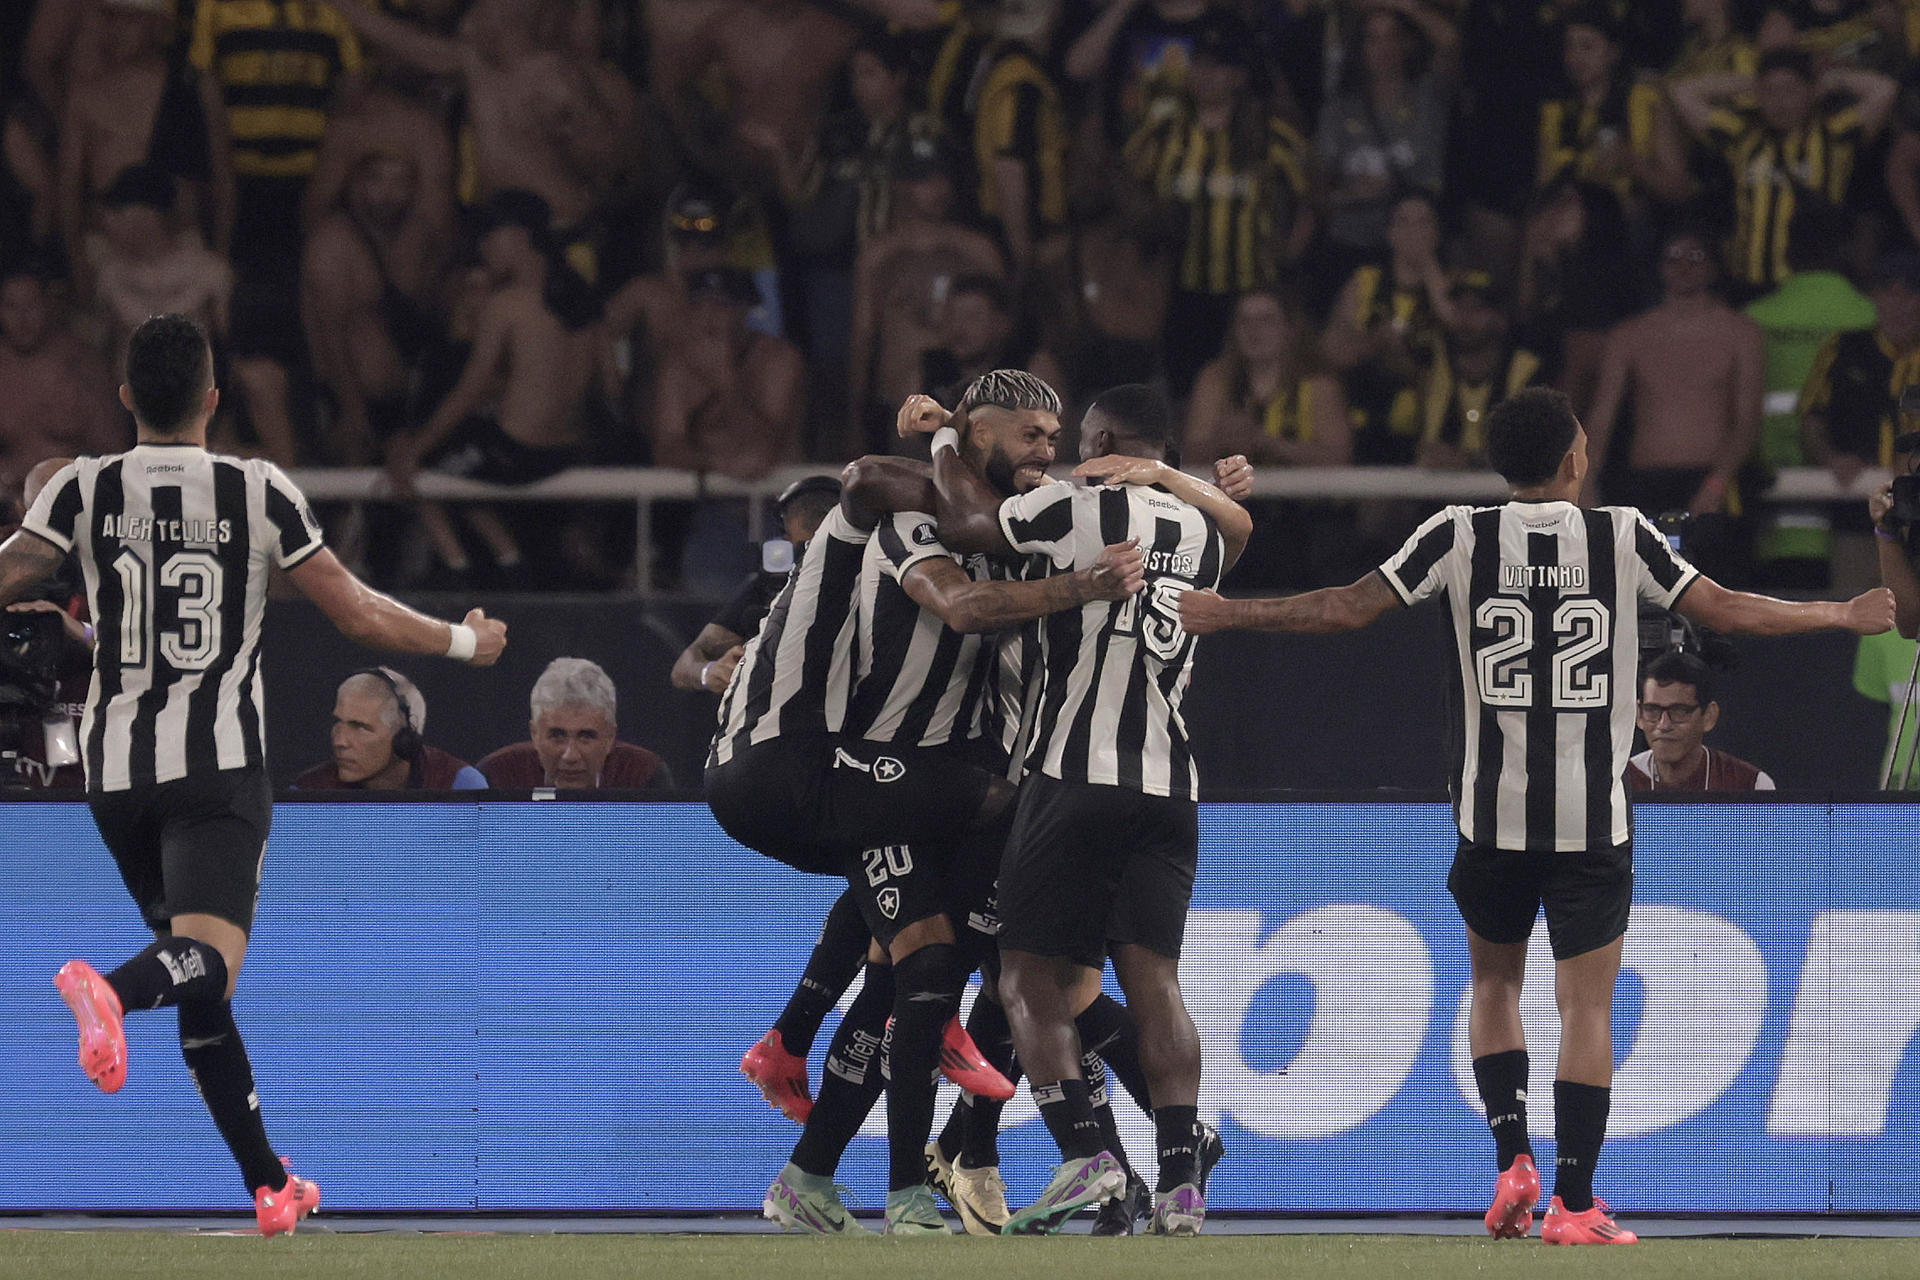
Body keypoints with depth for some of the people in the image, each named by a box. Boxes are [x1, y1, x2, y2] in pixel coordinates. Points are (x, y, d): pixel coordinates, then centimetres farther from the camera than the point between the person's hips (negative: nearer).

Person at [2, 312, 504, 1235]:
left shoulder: (84, 491, 1)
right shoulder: (259, 493, 0)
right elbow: (361, 615, 3)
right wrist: (465, 641, 20)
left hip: (117, 771, 3)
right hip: (218, 764, -3)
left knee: (203, 989, 15)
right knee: (206, 965, -19)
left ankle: (271, 1186, 18)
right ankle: (110, 989, -53)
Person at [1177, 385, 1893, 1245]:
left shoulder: (1459, 538, -2)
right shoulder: (1623, 537, -2)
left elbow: (1347, 609, -2)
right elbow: (1725, 611, 0)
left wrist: (1225, 617, 11)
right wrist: (1844, 617, 15)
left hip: (1491, 812, 1)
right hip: (1594, 815, -1)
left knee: (1494, 982, 20)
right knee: (1587, 1004, 1)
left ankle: (1512, 1158, 4)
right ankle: (1575, 1202, -5)